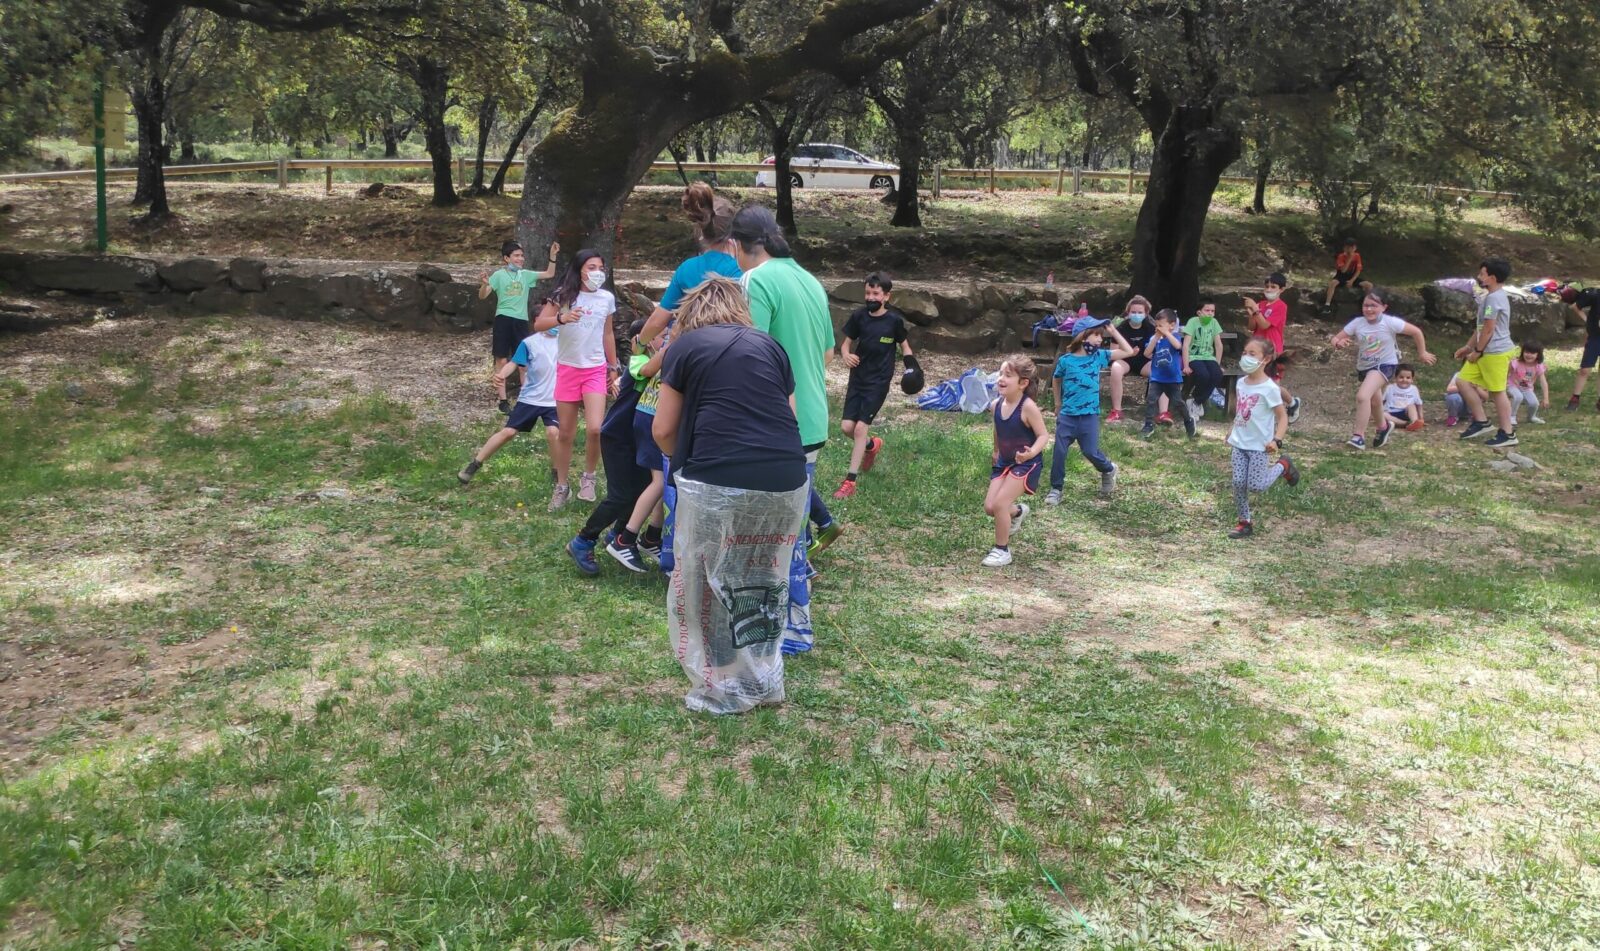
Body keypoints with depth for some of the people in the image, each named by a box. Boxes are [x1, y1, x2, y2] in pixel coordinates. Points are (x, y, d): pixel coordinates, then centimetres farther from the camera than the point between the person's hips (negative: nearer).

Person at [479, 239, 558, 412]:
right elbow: (482, 296, -8)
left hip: (521, 320, 4)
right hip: (503, 319, -4)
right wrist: (484, 284, -29)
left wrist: (553, 255, 0)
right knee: (501, 360, 0)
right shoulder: (499, 275, -3)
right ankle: (503, 400, 6)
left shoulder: (525, 274, 8)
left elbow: (549, 274, 12)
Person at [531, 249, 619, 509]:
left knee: (595, 429, -18)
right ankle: (561, 487, 22)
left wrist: (614, 367, 16)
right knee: (566, 434, 6)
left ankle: (588, 476, 7)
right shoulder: (563, 295, -6)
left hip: (596, 370, 1)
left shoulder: (607, 298, 2)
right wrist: (561, 318, -32)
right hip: (567, 369, -1)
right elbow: (538, 325, -14)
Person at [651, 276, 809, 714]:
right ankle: (763, 682, 31)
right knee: (765, 584, 20)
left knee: (707, 587, 13)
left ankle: (722, 690, 21)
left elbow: (662, 432, 10)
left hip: (718, 482, -4)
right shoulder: (770, 345, 18)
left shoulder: (685, 346, 10)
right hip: (786, 480, 4)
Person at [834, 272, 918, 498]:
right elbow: (847, 342, 7)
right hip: (857, 378, 4)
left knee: (861, 427, -9)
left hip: (879, 382, -4)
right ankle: (872, 445, 36)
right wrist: (846, 354, -16)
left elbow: (904, 345, 7)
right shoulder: (858, 316, -3)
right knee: (846, 426, 1)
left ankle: (850, 482, -3)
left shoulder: (894, 320, -9)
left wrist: (911, 368, -10)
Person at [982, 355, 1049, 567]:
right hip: (1004, 462, 7)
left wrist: (1031, 453, -37)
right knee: (989, 507, 3)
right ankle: (1017, 511, 38)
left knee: (999, 504, -15)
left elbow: (1043, 435, -20)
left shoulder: (1028, 407, -24)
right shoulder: (996, 406, -5)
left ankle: (1002, 550, 4)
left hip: (1026, 464, -7)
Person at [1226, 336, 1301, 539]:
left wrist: (1277, 440, -25)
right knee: (1238, 483, 1)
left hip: (1260, 446, -6)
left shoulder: (1269, 388, -16)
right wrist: (1232, 430, 18)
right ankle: (1245, 522, 14)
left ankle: (1282, 466, 21)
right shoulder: (1241, 383, 4)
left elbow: (1283, 417, -14)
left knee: (1256, 486, -5)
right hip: (1240, 443, 6)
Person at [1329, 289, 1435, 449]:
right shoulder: (1357, 323, -11)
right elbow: (1336, 338, -9)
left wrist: (1422, 353, -1)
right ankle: (1383, 427, 56)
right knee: (1374, 402, 26)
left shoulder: (1390, 322, -19)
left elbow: (1416, 331, -9)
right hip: (1363, 368, 5)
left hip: (1384, 365, -5)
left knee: (1362, 396, -28)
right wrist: (1338, 343, -33)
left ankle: (1359, 436, -21)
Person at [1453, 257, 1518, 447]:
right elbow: (1481, 327, 21)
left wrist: (1477, 351, -12)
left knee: (1497, 391, -4)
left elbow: (1488, 328, -19)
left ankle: (1508, 434, 2)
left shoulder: (1494, 298, -18)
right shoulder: (1495, 296, 15)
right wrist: (1468, 347, 21)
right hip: (1488, 352, 10)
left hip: (1495, 352, -10)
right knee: (1464, 382, 11)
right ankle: (1481, 421, 17)